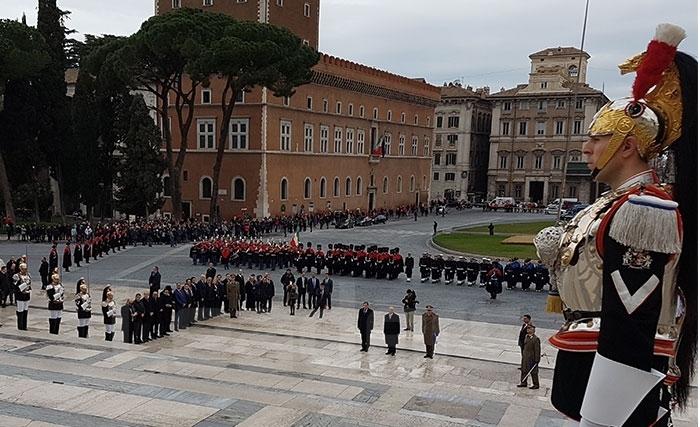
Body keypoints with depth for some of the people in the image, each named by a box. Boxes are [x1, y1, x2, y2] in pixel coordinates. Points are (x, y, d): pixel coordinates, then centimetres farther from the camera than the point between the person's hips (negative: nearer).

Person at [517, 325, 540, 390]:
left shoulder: (536, 339, -18)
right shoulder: (526, 336, 6)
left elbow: (537, 350, -17)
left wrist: (536, 360, -16)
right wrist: (523, 355, 18)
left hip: (532, 358, -8)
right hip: (525, 357, 8)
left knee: (533, 372, 3)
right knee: (524, 370, 15)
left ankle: (536, 385, 16)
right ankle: (523, 382, 28)